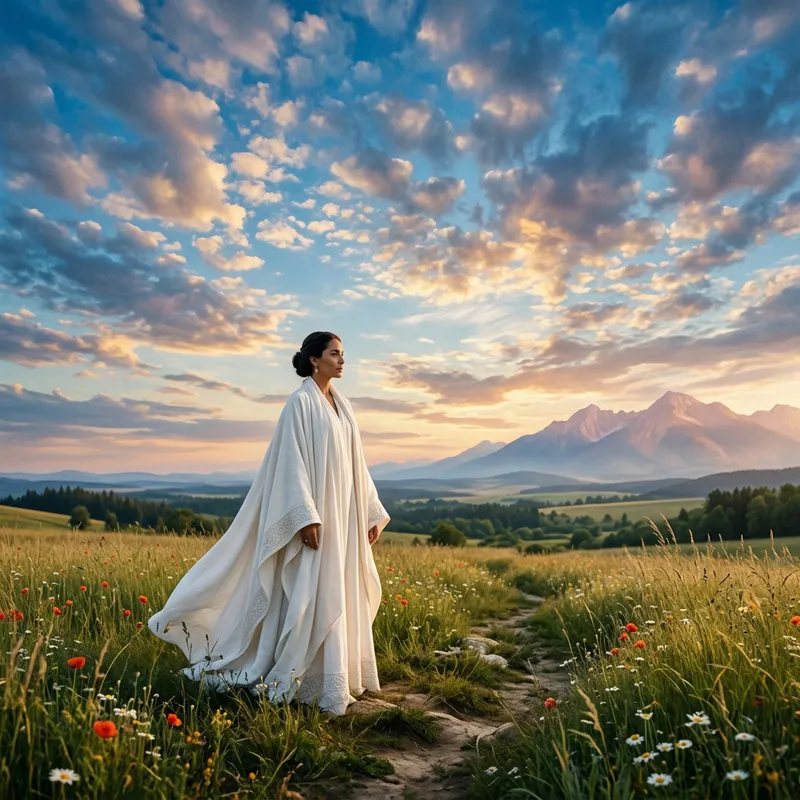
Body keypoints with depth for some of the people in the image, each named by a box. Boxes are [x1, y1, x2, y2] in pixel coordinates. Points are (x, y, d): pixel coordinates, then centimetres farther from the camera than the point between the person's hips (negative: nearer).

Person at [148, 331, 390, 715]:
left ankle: (335, 676, 25)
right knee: (314, 595, -3)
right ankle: (312, 682, 10)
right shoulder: (300, 403, -10)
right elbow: (293, 462, -16)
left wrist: (373, 512, 13)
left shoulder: (341, 405, 13)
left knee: (337, 594, 13)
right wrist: (306, 516, -23)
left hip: (342, 513, 8)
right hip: (315, 511, -8)